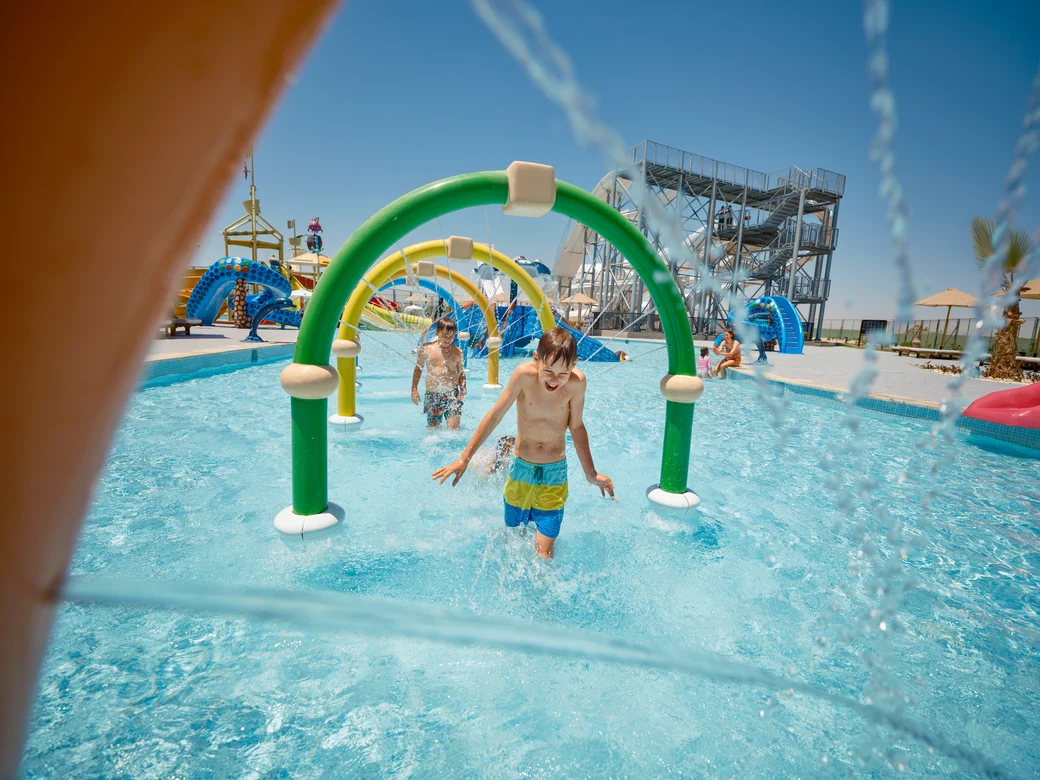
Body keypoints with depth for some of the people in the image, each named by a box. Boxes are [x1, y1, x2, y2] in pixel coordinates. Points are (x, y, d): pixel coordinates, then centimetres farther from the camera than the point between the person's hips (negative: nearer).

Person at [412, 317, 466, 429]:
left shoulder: (457, 352, 4)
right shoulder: (426, 349, 2)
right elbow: (418, 369, 12)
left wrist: (463, 390, 0)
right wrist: (414, 390, 7)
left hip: (453, 395, 0)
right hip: (432, 395, 0)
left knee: (454, 428, -12)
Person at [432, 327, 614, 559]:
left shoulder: (577, 382, -17)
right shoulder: (524, 374, -20)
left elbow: (576, 427, -2)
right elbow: (494, 416, -12)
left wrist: (591, 473, 4)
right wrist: (464, 458, -9)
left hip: (554, 473, 0)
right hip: (521, 470, 0)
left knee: (544, 554, -4)